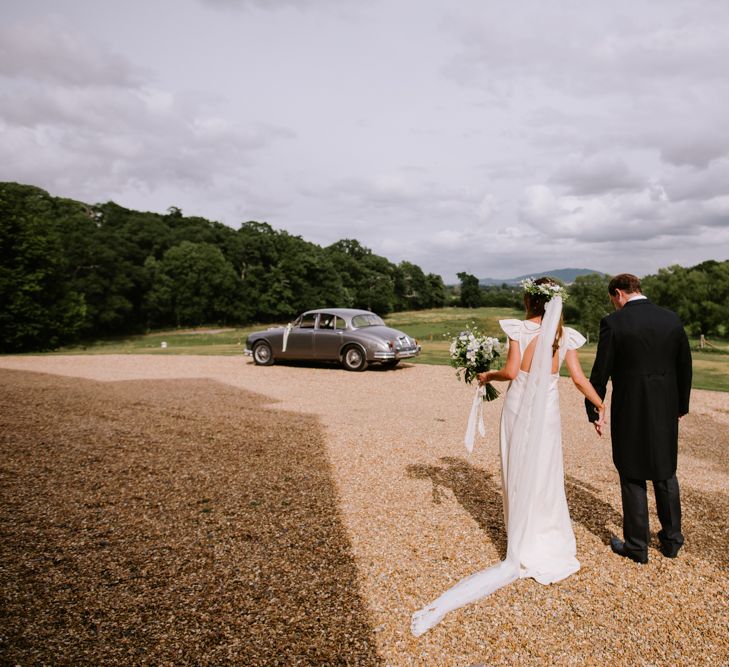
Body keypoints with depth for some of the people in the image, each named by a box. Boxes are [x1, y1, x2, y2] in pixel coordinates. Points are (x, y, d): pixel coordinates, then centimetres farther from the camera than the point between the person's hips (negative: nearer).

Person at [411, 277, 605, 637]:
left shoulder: (519, 328, -7)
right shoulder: (565, 335, 0)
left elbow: (511, 371, -14)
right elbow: (579, 379, -2)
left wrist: (489, 375, 5)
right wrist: (602, 406, 11)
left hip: (517, 411, -1)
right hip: (547, 414, 1)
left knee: (518, 476, 14)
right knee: (545, 479, 15)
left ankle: (523, 545, 28)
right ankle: (542, 542, 26)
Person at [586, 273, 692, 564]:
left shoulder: (613, 322, -12)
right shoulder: (672, 319, 2)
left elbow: (601, 372, -11)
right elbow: (685, 368, 8)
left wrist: (594, 411, 0)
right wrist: (680, 406, 19)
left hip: (630, 412, -4)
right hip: (666, 411, 5)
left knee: (633, 478, 8)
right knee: (665, 473, 20)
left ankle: (636, 546, 20)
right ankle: (671, 539, 34)